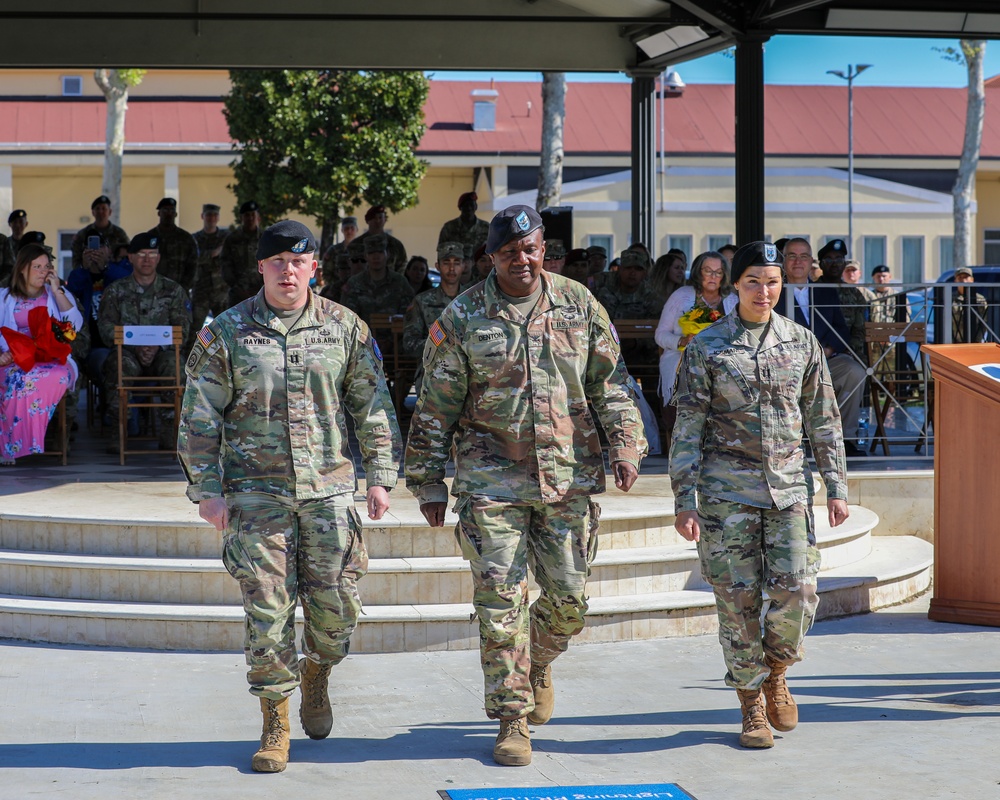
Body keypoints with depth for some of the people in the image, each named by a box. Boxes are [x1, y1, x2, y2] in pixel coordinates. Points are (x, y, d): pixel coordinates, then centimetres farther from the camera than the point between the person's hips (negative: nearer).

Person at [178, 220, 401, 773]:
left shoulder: (345, 328, 5)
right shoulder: (226, 333, 1)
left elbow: (373, 407, 9)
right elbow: (200, 417, 3)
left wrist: (380, 476, 2)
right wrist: (206, 490, -3)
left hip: (329, 489, 1)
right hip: (256, 494, -1)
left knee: (336, 609, 2)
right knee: (267, 612, -2)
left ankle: (316, 673, 35)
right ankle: (275, 725, 11)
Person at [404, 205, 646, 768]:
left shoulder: (579, 305, 6)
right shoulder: (462, 319, 0)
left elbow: (610, 383, 11)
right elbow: (435, 408, 3)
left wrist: (626, 446, 1)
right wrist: (429, 483, 2)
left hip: (569, 477, 2)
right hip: (492, 480, -2)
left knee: (569, 599, 5)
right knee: (500, 603, -4)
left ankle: (539, 663, 37)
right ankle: (513, 718, 6)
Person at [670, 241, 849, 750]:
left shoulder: (802, 342, 8)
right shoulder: (706, 348, 0)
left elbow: (823, 420, 12)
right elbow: (688, 429, 0)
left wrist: (836, 487, 8)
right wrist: (685, 502, -4)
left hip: (788, 486, 2)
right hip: (727, 491, -2)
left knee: (796, 593, -8)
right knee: (738, 599, -1)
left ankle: (775, 673, 21)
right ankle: (752, 707, 13)